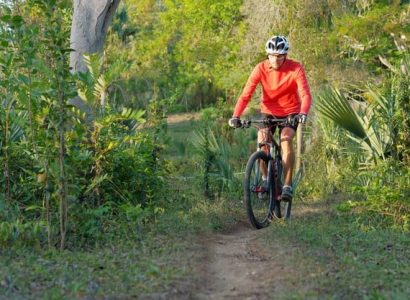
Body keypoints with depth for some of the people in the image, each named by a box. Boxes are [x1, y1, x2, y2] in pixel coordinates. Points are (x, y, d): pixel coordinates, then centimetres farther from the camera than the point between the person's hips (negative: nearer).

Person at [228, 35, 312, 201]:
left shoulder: (295, 68, -20)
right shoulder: (261, 68, -17)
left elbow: (305, 94, -28)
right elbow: (246, 94, -22)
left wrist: (303, 113, -48)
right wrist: (236, 116, -36)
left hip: (290, 111, -2)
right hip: (269, 111, 2)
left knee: (286, 139, -26)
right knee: (262, 140, -19)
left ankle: (287, 186, -18)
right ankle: (265, 178, 6)